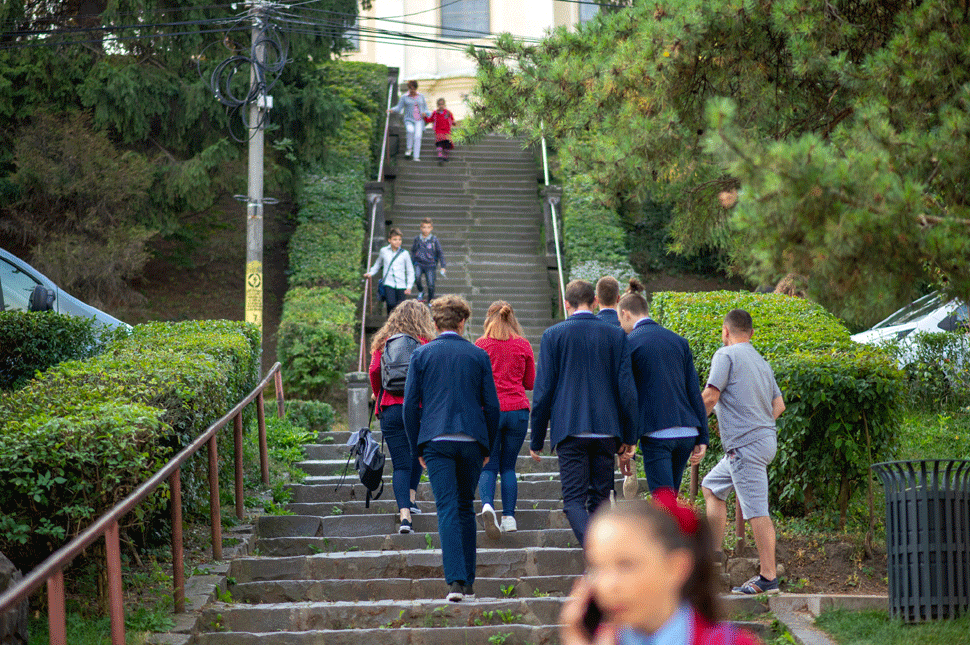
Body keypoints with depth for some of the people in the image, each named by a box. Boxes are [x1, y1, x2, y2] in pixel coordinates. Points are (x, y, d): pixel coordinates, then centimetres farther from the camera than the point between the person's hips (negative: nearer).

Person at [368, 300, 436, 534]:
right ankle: (411, 497, 22)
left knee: (400, 463, 0)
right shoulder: (425, 343, -1)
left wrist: (379, 395, 15)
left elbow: (374, 371, -1)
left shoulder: (383, 342, 6)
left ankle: (404, 511, -14)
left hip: (390, 407, 1)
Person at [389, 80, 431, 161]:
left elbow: (425, 107, 18)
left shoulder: (421, 96, 13)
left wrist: (425, 113, -4)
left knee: (418, 136, -18)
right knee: (410, 131, -33)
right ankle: (409, 149, -13)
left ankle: (416, 157, -21)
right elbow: (399, 107, 0)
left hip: (419, 121, 1)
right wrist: (392, 110, -19)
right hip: (409, 120, -1)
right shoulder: (404, 97, 7)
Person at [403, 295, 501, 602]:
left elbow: (410, 405, 2)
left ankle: (456, 580, -17)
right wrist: (488, 447, 15)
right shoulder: (478, 355, 5)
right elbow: (492, 405, 5)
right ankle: (468, 581, 16)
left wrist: (417, 448, 10)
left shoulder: (421, 355, 3)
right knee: (466, 508, 13)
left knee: (447, 509, -5)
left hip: (436, 439, -1)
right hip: (472, 439, 1)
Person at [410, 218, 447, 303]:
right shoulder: (417, 238, 3)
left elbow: (440, 253, 1)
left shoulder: (434, 239, -4)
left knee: (430, 284, -3)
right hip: (419, 263, 1)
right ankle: (421, 292, 3)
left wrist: (443, 266, -3)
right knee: (416, 277, -26)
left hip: (430, 265, -1)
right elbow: (413, 251, 16)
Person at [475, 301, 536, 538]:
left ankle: (487, 504, -23)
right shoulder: (523, 345, 5)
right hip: (518, 410, 2)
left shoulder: (481, 344, -1)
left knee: (488, 466, 3)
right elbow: (530, 383, 11)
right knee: (508, 466, 10)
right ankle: (509, 518, 3)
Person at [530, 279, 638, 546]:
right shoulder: (616, 335, 5)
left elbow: (543, 391, -1)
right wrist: (627, 436, 10)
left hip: (570, 429, -3)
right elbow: (627, 389, 3)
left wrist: (536, 440, 5)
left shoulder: (553, 336, -1)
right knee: (600, 499, 13)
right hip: (607, 430, 3)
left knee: (574, 500, -3)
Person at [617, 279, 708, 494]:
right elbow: (694, 391, 10)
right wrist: (702, 438, 11)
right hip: (686, 432, 6)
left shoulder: (629, 343, -3)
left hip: (656, 433, -6)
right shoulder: (678, 341, 12)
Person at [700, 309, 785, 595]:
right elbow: (778, 405, 17)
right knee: (711, 487, 21)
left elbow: (710, 397, -13)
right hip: (765, 437, 9)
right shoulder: (761, 362, 19)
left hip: (745, 444, -9)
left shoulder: (726, 355, -5)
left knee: (757, 510, -10)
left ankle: (768, 578, -11)